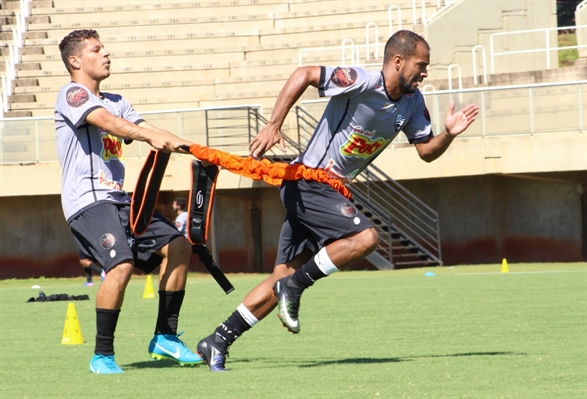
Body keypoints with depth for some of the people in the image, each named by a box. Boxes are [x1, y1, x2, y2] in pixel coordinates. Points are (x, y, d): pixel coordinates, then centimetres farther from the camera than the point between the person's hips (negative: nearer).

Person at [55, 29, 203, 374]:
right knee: (122, 265, -26)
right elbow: (106, 121, -24)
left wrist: (193, 148, -6)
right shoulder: (72, 95, -5)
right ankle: (102, 356, -15)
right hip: (88, 200, -9)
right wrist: (147, 136, -40)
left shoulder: (116, 102, 22)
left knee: (178, 246, 4)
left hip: (120, 199, 9)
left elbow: (147, 129, 10)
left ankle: (165, 337, 12)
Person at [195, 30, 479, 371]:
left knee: (284, 279, 6)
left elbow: (426, 150, 11)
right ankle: (295, 285, -11)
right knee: (365, 237, -25)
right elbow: (304, 74, -21)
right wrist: (274, 126, -25)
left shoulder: (412, 102, 5)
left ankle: (217, 342, 10)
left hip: (332, 191, 8)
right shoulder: (362, 83, -19)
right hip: (307, 185, -8)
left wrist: (449, 134, -10)